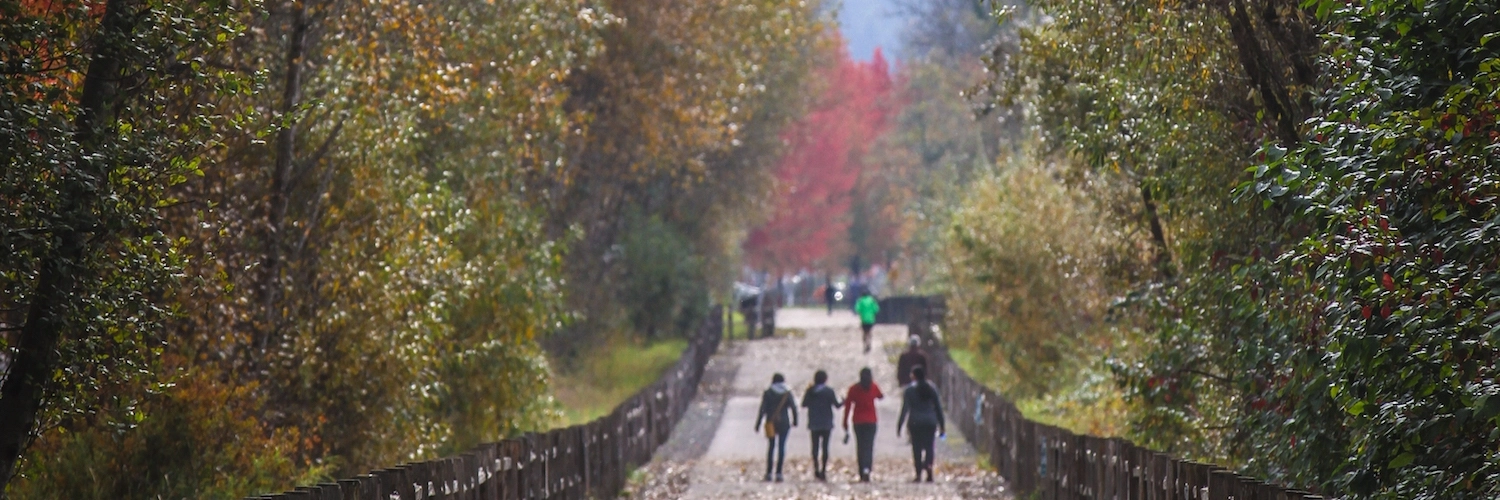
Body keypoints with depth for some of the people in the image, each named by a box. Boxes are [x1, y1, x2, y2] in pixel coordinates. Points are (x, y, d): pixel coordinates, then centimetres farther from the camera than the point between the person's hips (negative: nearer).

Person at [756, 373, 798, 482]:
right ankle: (778, 473, -6)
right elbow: (793, 408, 0)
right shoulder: (787, 393, 0)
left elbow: (763, 409, -6)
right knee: (781, 446, 1)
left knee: (771, 446, 10)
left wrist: (758, 424, -3)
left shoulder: (768, 393, -3)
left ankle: (769, 473, 8)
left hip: (771, 423, 0)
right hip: (784, 423, 0)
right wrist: (795, 421, 13)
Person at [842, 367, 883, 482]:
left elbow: (847, 406, -2)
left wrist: (845, 425, 1)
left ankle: (862, 474, 9)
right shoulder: (874, 387, 1)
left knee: (860, 447, 9)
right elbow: (881, 396, 22)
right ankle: (867, 469, -27)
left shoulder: (853, 389, 0)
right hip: (871, 421, -1)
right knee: (869, 446, -5)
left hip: (858, 422, 1)